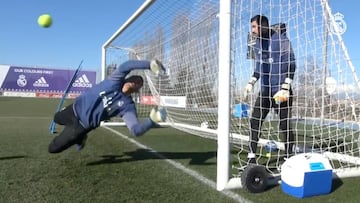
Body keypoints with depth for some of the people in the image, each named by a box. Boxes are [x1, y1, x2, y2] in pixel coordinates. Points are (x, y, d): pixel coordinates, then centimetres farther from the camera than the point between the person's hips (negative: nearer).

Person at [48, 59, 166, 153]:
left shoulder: (128, 106, -22)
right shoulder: (116, 81, -18)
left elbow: (135, 130, -33)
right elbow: (126, 66, -37)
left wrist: (152, 120, -50)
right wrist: (150, 64, -49)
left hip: (84, 125, -3)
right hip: (76, 108, 4)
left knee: (53, 148, 1)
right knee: (56, 118, 33)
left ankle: (79, 138, 24)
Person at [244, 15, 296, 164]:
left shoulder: (281, 40, -9)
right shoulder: (257, 44, 10)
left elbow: (291, 65, -12)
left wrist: (285, 88, -19)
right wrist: (251, 82, 9)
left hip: (281, 91, -6)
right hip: (264, 91, 6)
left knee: (285, 125, 0)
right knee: (255, 121, -3)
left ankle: (289, 158, 16)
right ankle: (251, 158, 4)